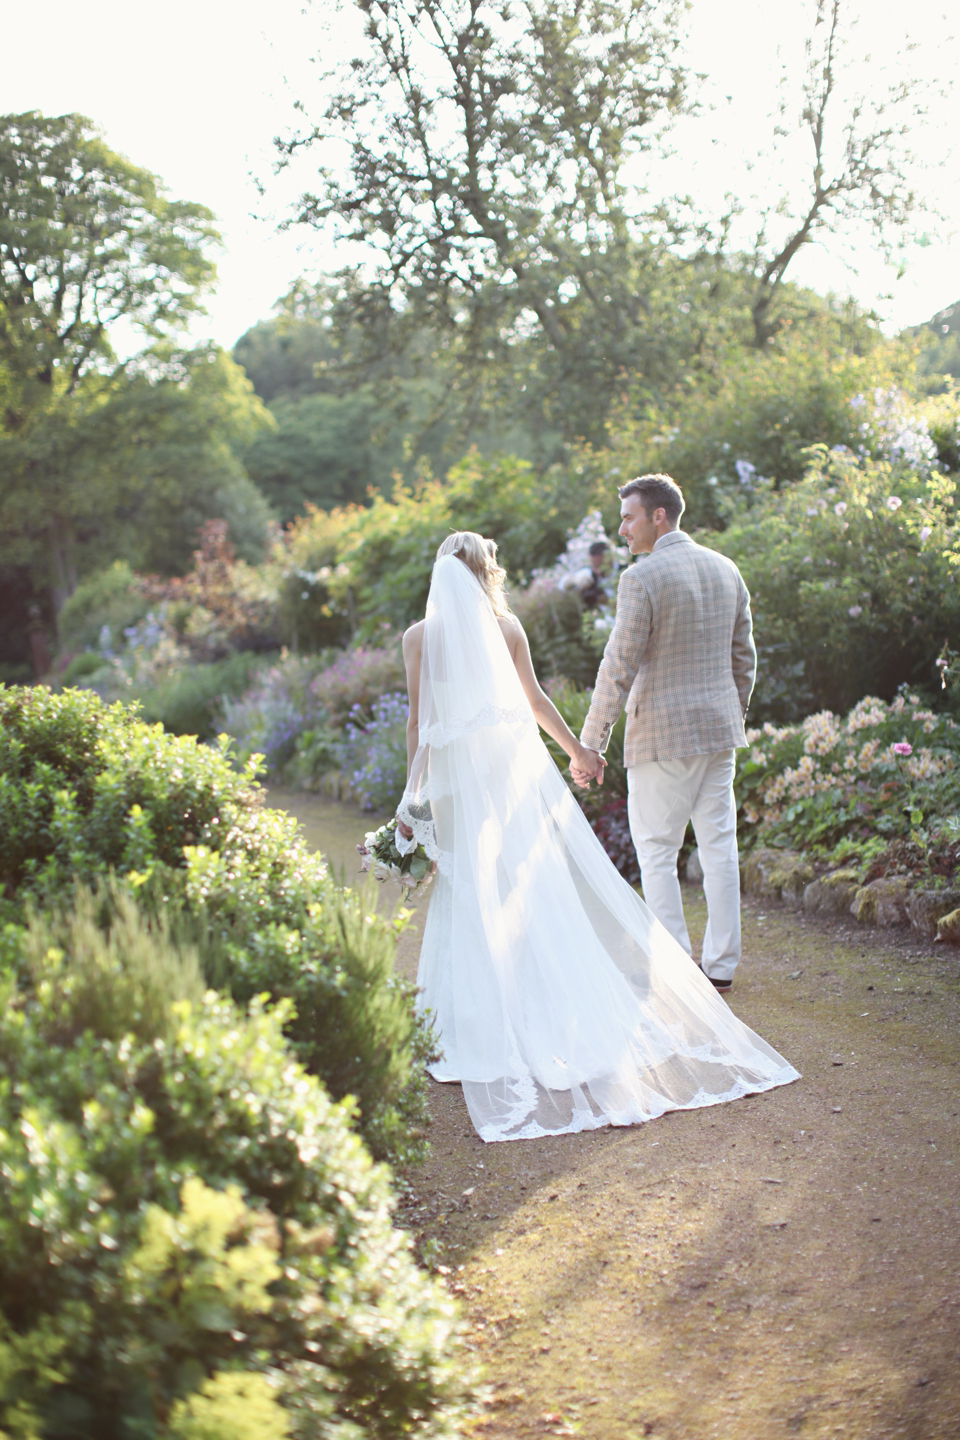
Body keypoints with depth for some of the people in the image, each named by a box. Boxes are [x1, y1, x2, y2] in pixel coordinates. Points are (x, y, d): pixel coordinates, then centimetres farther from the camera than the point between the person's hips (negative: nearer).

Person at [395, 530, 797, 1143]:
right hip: (514, 760, 1)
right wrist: (576, 748, 19)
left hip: (457, 771, -1)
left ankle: (486, 1022, 8)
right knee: (543, 883, 7)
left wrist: (414, 792, 3)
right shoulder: (506, 625, 0)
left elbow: (419, 720, -3)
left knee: (471, 893, 5)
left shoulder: (420, 636, -3)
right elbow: (534, 698, 7)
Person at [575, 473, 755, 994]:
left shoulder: (642, 578, -14)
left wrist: (590, 743, -10)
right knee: (719, 846, 11)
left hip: (662, 734, -7)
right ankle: (721, 966, 17)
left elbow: (618, 668, -15)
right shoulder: (725, 569, 9)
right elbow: (744, 658, 14)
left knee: (657, 854, 2)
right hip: (718, 726, 7)